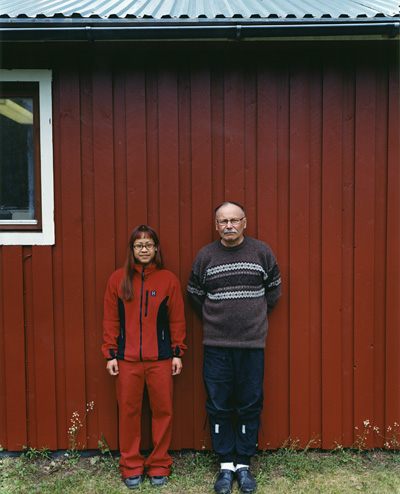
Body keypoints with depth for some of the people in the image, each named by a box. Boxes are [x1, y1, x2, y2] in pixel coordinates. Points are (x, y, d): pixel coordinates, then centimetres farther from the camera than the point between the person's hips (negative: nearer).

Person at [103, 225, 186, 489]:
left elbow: (177, 320, 5)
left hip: (160, 358, 0)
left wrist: (177, 353, 2)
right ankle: (131, 467, 24)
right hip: (127, 359, 1)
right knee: (129, 411, 7)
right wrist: (111, 354, 2)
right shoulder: (118, 279, 4)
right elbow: (111, 320, 6)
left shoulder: (169, 280, 2)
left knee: (163, 410, 6)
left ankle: (159, 466, 23)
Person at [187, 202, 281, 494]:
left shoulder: (262, 252, 2)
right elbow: (194, 294, 13)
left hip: (252, 343, 0)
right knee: (219, 407, 5)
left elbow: (273, 290, 13)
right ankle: (226, 465, 20)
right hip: (216, 345, 0)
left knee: (250, 406, 6)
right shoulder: (205, 256, 2)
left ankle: (244, 464, 22)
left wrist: (256, 317, 11)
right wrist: (213, 320, 10)